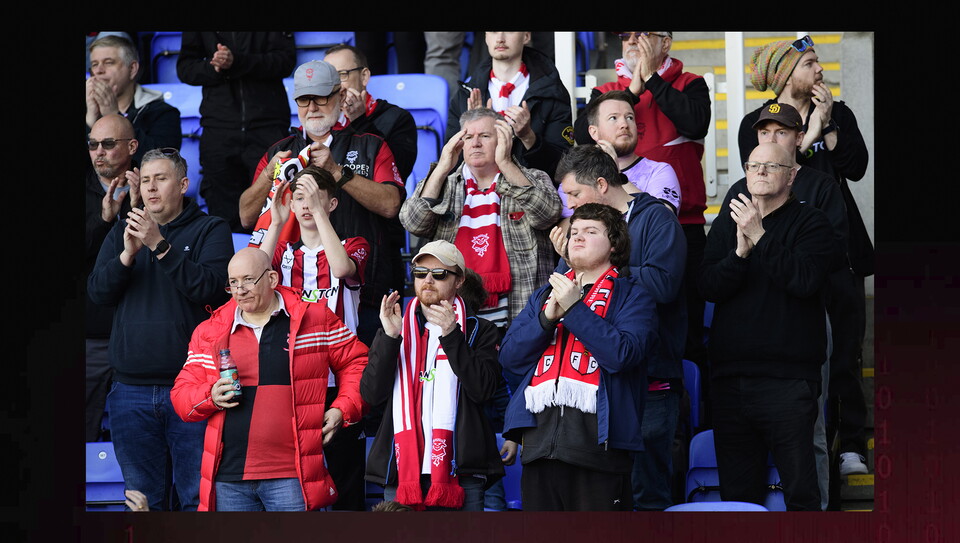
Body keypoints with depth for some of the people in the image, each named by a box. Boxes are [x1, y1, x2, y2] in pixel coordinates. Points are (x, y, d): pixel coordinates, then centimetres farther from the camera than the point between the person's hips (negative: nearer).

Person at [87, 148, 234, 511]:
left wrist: (161, 246, -17)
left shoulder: (210, 230, 4)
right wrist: (127, 254, -11)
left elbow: (210, 287, -12)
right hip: (132, 390, 4)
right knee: (142, 498, 8)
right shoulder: (123, 231, 16)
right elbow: (97, 291, 6)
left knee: (199, 498, -7)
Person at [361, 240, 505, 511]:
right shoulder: (395, 328, 17)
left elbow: (482, 389, -6)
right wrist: (390, 336, -8)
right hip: (401, 469, 2)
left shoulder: (479, 331, 11)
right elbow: (371, 394, 3)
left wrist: (452, 336, -14)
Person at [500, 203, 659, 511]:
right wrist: (548, 316, -3)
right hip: (540, 440, 5)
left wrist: (575, 308, -9)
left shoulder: (630, 296, 7)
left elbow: (622, 353, -12)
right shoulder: (545, 295, 24)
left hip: (598, 441, -5)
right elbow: (509, 357, 12)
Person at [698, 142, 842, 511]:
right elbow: (708, 286, 3)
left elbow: (806, 280, -14)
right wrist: (740, 252, -14)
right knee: (737, 493, 8)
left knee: (800, 493, -8)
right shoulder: (727, 222, 14)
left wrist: (760, 237, -17)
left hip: (787, 380, -4)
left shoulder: (810, 223, 3)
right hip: (730, 377, 4)